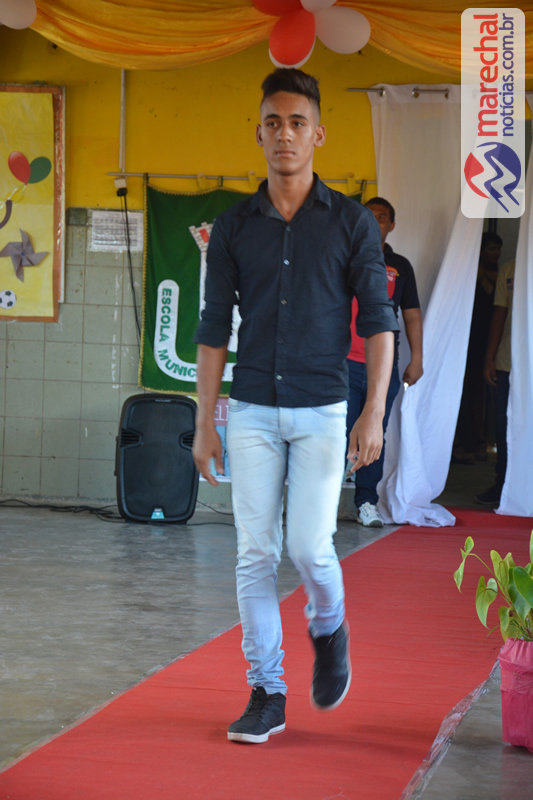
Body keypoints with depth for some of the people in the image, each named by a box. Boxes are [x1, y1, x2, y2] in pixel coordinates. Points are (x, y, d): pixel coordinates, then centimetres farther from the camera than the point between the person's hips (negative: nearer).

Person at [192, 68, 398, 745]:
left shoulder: (352, 224, -1)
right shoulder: (234, 227, 5)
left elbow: (378, 322, -1)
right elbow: (213, 329, 7)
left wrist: (374, 413, -10)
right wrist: (203, 423, 3)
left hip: (322, 413, -2)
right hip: (252, 412, 2)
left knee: (310, 548, -8)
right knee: (255, 555, 1)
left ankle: (328, 630, 26)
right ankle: (266, 694, 10)